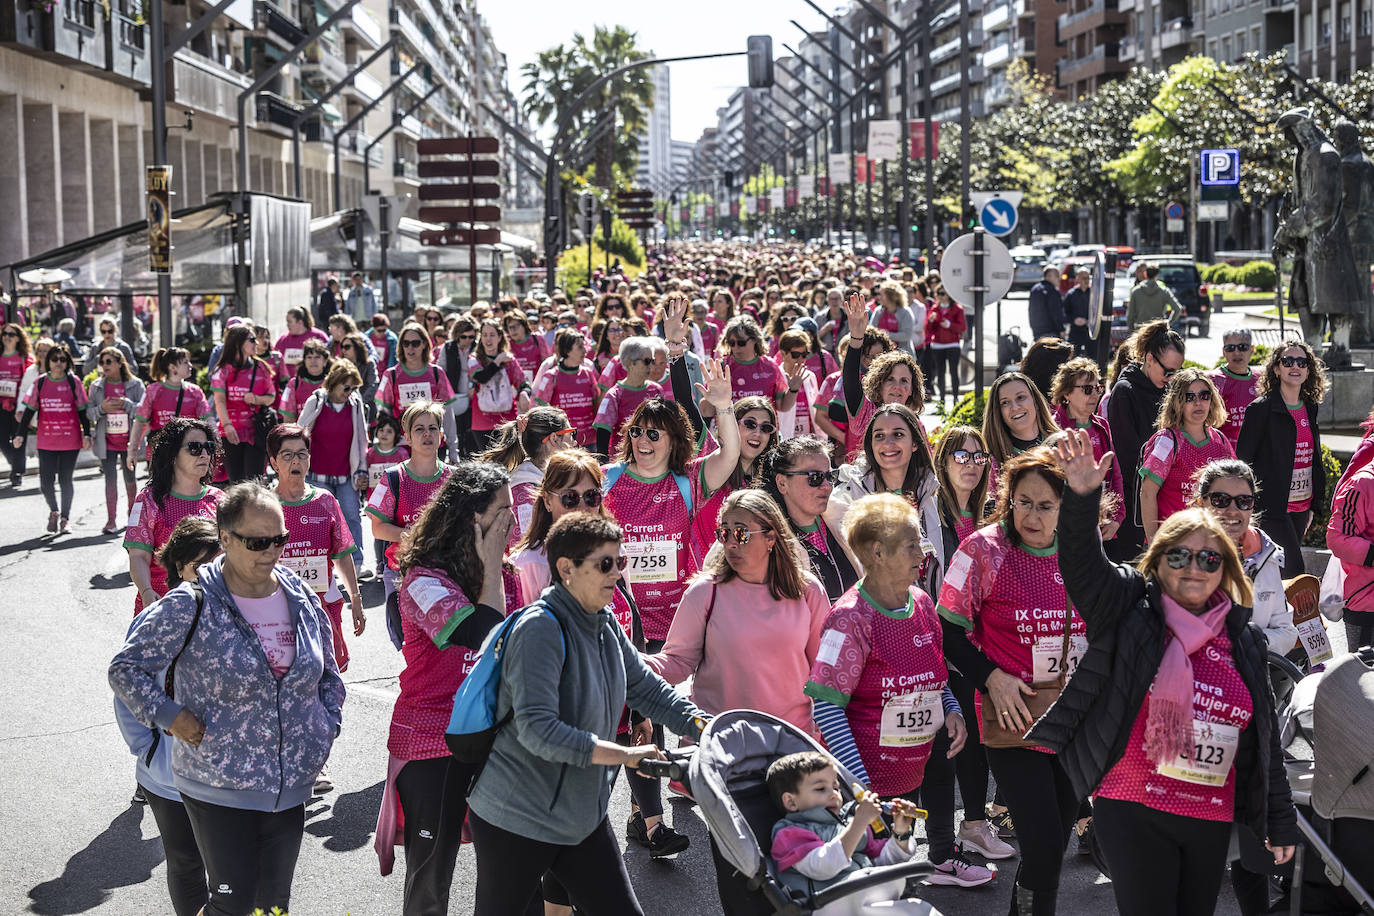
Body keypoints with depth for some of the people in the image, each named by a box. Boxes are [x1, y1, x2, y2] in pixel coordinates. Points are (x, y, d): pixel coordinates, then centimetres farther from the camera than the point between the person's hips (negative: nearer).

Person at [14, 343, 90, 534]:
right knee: (46, 481, -4)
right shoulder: (40, 382, 4)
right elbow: (30, 410, 7)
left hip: (70, 441, -1)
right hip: (46, 441, 1)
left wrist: (86, 434, -4)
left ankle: (65, 518, 19)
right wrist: (21, 434, 3)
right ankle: (54, 511, 22)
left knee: (66, 480, 4)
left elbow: (82, 410, 3)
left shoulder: (74, 382, 1)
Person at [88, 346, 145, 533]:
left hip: (129, 439, -1)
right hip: (107, 441, 1)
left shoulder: (135, 384, -1)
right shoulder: (97, 386, 5)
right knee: (110, 480, -4)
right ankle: (111, 521, -3)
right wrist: (102, 408, -18)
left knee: (130, 479, 11)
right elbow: (89, 413, 2)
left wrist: (125, 404, -22)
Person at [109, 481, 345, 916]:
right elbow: (126, 668, -6)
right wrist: (171, 717, -13)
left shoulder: (302, 600, 4)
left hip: (291, 785, 5)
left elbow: (329, 676, 19)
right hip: (219, 789, -5)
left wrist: (327, 728, 7)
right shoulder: (191, 606, -12)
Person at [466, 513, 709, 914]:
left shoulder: (606, 625, 5)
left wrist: (709, 730, -4)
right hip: (516, 817, -7)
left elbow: (649, 689, 12)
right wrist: (625, 754, -32)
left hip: (582, 815, 8)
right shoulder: (540, 629, -22)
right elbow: (536, 729, -30)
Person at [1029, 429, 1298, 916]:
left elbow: (1266, 736, 13)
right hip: (1133, 815, -4)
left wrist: (1280, 819, 14)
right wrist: (1082, 497, -35)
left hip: (1212, 820, 4)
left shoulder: (1244, 641, 9)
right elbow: (1084, 564, -18)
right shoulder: (1131, 613, -1)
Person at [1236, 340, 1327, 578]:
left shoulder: (1309, 408, 12)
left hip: (1301, 507, 6)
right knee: (1295, 574, -12)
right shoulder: (1261, 409, -9)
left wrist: (1313, 505, 19)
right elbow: (1243, 459, -9)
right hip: (1273, 507, -6)